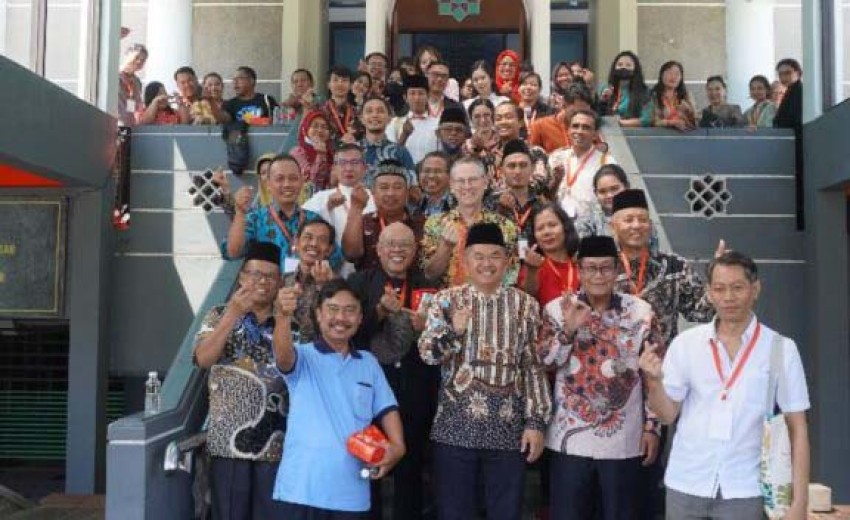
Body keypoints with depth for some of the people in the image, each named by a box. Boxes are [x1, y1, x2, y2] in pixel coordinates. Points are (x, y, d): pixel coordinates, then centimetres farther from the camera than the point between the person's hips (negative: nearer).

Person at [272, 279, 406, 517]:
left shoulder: (369, 363, 13)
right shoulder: (303, 357, -1)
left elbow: (386, 409, 13)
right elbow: (283, 355, -23)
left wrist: (397, 446, -6)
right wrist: (283, 316, -43)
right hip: (302, 490, -4)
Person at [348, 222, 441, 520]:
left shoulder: (428, 288, 6)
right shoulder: (359, 282, 4)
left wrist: (426, 328, -14)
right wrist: (380, 311, -17)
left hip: (415, 394, 1)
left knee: (410, 468, 11)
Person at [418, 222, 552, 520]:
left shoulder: (525, 305, 4)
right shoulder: (447, 300, 3)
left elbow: (534, 367, 4)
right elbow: (426, 353, -5)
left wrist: (536, 422, -2)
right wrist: (454, 331, -24)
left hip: (509, 429, 1)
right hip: (455, 427, 0)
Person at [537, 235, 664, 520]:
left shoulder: (641, 312, -1)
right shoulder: (558, 308, -1)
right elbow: (543, 361, -9)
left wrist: (652, 427, 1)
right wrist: (569, 328, -22)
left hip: (623, 439, 0)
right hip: (570, 437, 0)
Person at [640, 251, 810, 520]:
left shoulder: (781, 348, -3)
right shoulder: (685, 343, 0)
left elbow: (797, 428, -1)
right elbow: (668, 414, 3)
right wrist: (654, 379, -16)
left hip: (744, 491, -1)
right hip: (686, 486, 2)